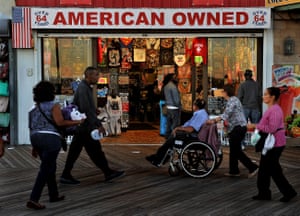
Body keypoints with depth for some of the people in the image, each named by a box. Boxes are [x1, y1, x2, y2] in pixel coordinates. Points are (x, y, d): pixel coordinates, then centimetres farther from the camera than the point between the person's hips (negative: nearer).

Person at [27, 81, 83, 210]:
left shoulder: (34, 108, 18)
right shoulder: (53, 106, -3)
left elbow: (32, 128, 19)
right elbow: (60, 122, -16)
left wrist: (35, 147, 23)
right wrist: (77, 122, -6)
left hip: (36, 138, 8)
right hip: (50, 138, -8)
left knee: (50, 166, 20)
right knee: (45, 169, -5)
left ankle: (54, 195, 27)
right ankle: (33, 199, -11)